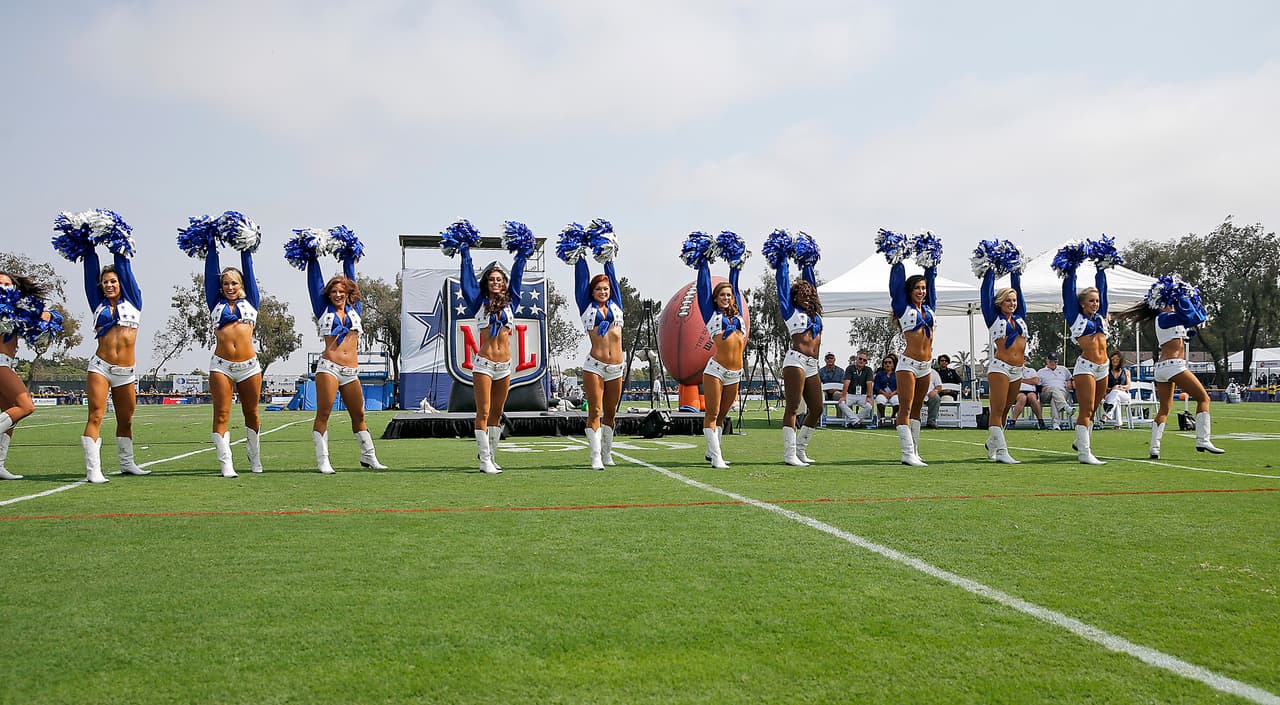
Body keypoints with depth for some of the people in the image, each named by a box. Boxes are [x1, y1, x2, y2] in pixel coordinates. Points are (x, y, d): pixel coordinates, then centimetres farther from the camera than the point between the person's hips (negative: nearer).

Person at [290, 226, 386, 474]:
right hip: (329, 367, -4)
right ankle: (322, 461, -7)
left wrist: (349, 256, 27)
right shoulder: (324, 310, 8)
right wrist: (311, 257, 17)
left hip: (351, 372, 4)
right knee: (323, 414, -7)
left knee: (359, 415, 9)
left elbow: (351, 279, 23)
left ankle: (368, 457, 17)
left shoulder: (354, 310, 14)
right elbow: (315, 281, 12)